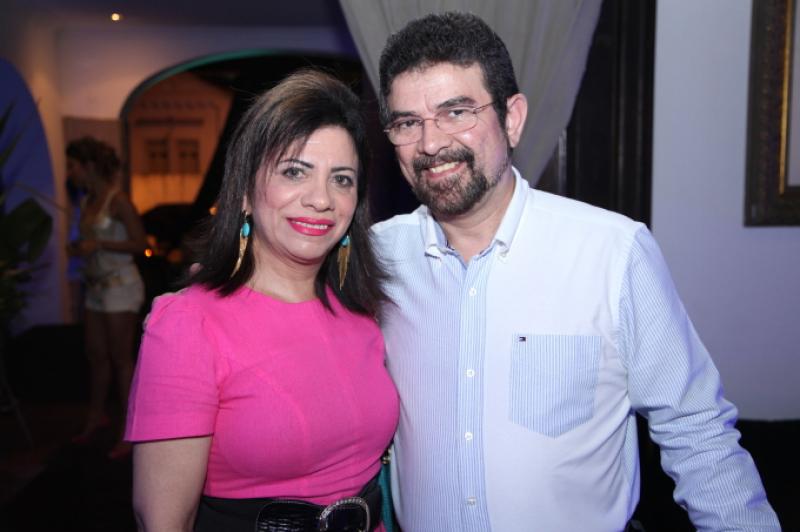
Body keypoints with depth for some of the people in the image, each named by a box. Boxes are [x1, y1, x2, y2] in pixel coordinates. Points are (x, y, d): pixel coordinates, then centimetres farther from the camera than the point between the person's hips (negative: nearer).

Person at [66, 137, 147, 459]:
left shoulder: (117, 200, -13)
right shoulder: (87, 201, 10)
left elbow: (139, 244, -16)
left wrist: (98, 245, -21)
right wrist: (79, 249, 1)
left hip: (120, 287, -8)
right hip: (96, 287, 8)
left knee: (121, 359, -2)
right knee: (96, 356, 17)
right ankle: (96, 416, 34)